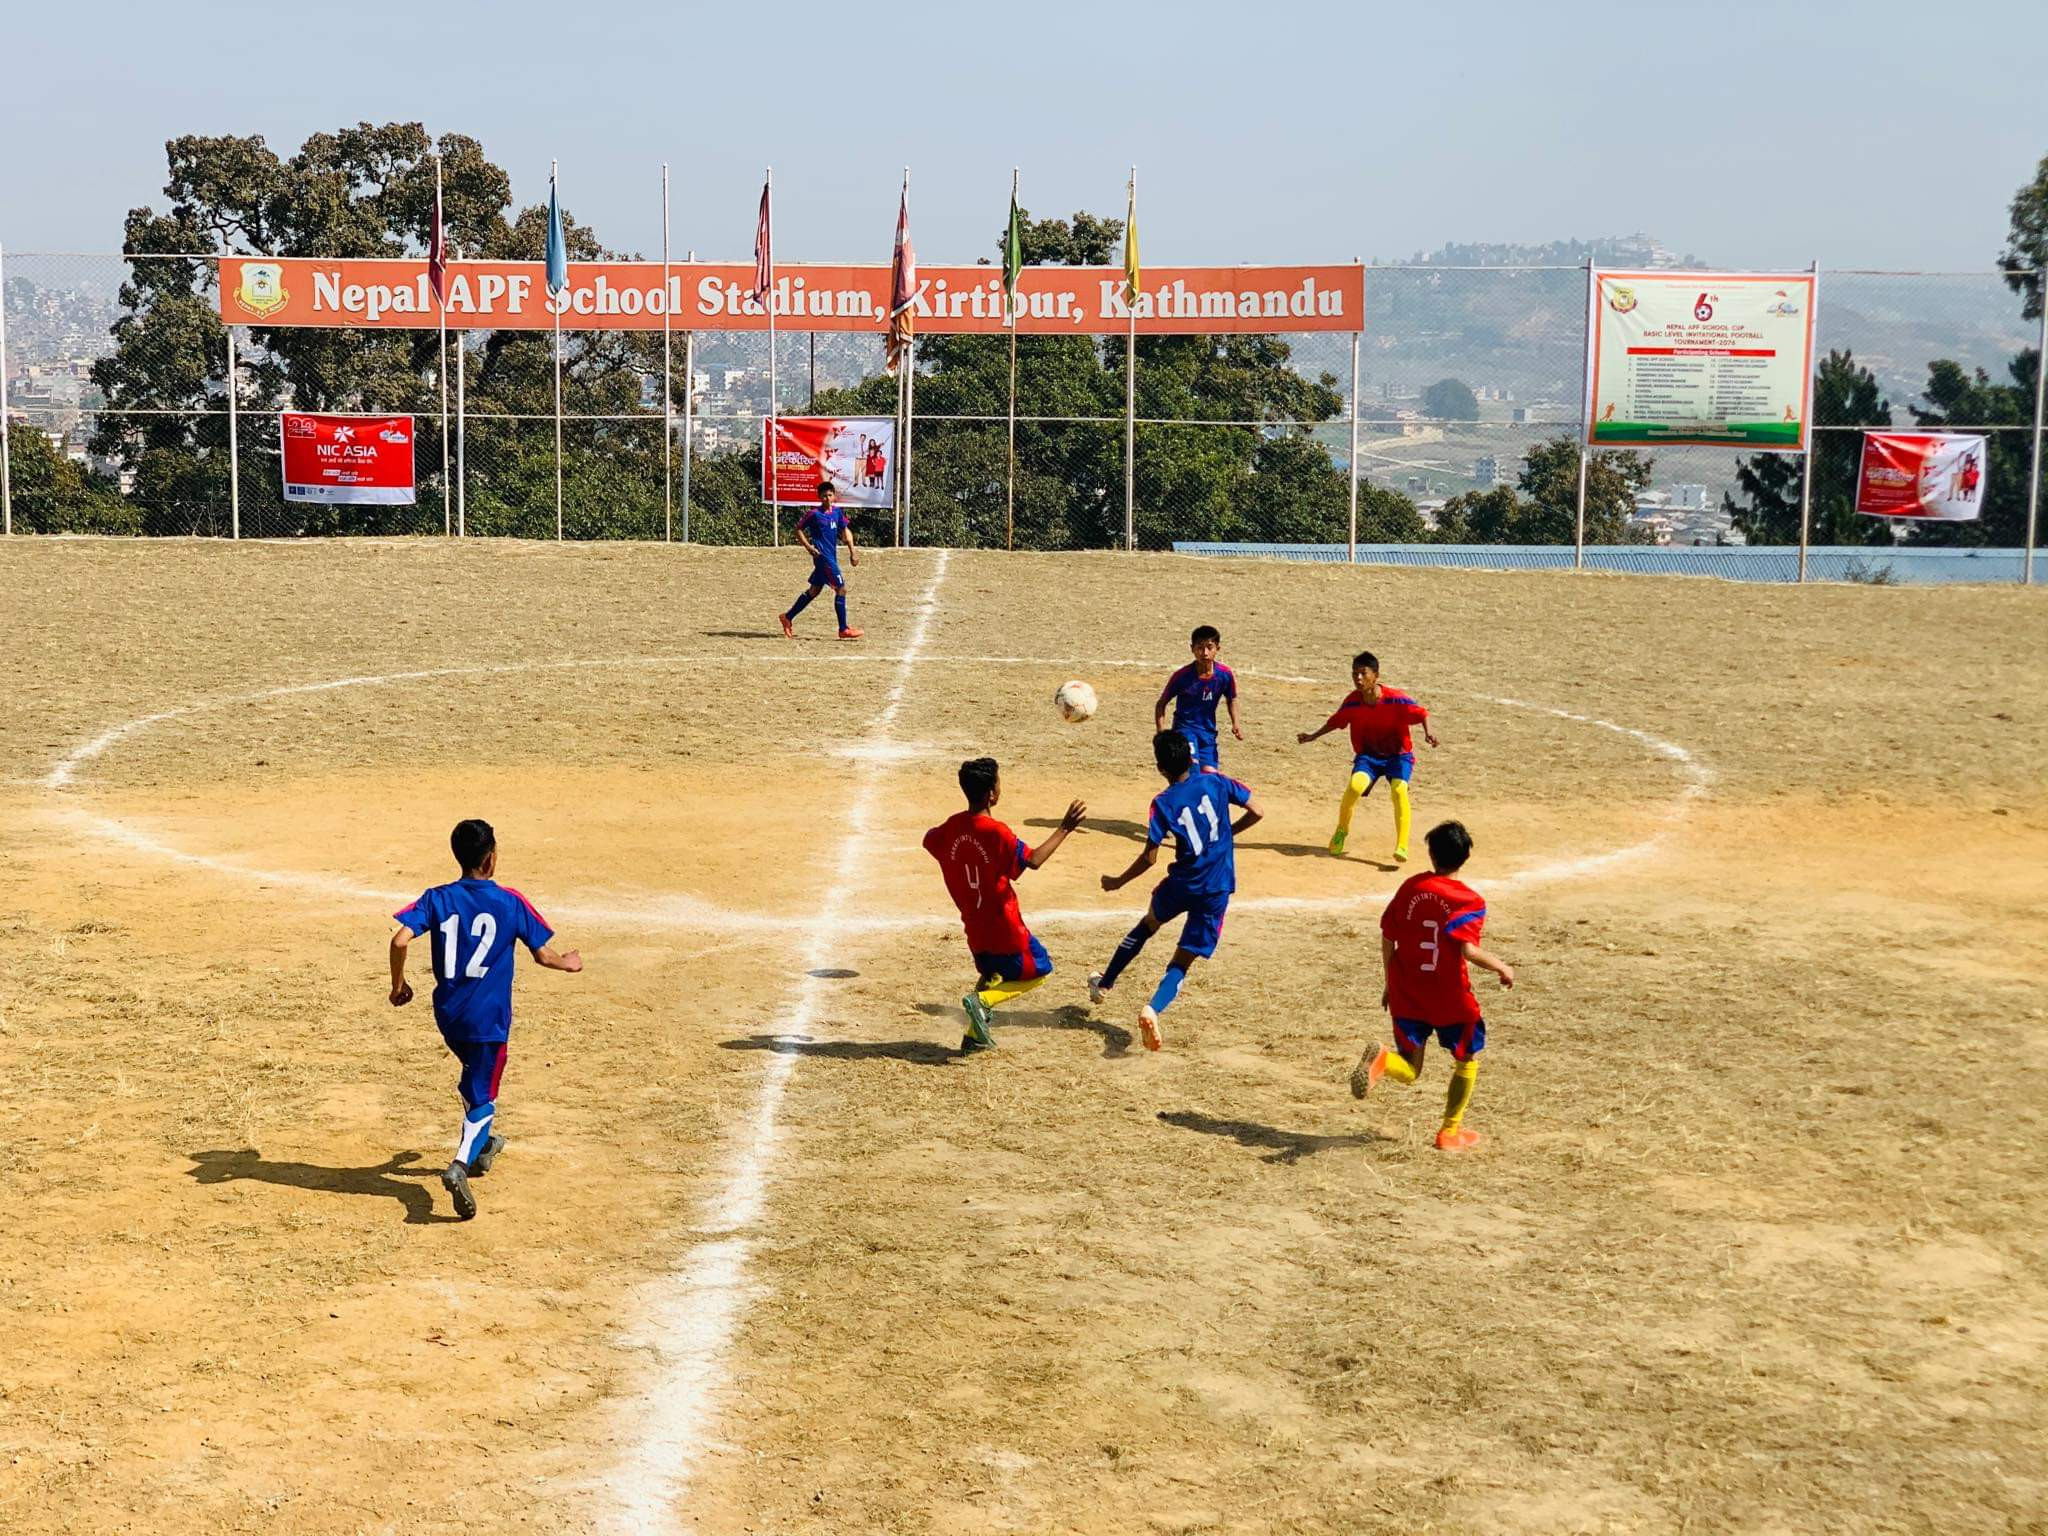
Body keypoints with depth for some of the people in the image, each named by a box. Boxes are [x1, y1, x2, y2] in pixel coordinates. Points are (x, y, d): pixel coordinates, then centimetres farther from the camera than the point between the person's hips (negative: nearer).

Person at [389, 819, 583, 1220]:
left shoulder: (437, 899, -2)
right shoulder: (510, 902, -7)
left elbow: (400, 939, -14)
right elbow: (542, 954, -2)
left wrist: (398, 984, 2)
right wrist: (569, 963, 20)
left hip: (448, 1014, 4)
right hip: (488, 1017, -4)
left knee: (475, 1074, 31)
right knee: (482, 1097, 2)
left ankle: (481, 1143, 47)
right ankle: (460, 1166, -22)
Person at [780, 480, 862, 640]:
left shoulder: (836, 512, 8)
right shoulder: (814, 514, -11)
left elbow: (845, 530, 17)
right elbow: (798, 529, -3)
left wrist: (852, 550, 8)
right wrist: (809, 547, -12)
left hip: (831, 557, 8)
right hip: (822, 556, -8)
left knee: (814, 590, 16)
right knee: (841, 588, -11)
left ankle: (788, 618, 28)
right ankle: (844, 629, -7)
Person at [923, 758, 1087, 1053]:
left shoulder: (952, 827, -4)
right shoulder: (997, 833, -24)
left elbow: (929, 840, 15)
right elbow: (1034, 860, -22)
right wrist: (1064, 829, -15)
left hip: (974, 926, 7)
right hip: (1004, 926, -7)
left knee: (990, 972, 29)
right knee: (1038, 971, 11)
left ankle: (974, 1035, 22)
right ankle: (982, 1001, -8)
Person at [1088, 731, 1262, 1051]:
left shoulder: (1163, 803, -9)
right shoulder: (1216, 782, -2)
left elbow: (1149, 858, -11)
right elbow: (1256, 812, 0)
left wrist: (1118, 882, 3)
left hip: (1182, 884, -1)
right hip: (1217, 891, 1)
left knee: (1148, 923, 31)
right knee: (1181, 962, 4)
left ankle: (1104, 982, 43)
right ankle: (1153, 1009, -23)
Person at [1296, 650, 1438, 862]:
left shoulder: (1396, 699, -20)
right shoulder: (1352, 701, -10)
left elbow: (1421, 714, -12)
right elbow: (1336, 721, 7)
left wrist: (1428, 732, -30)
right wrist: (1313, 736, 4)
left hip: (1398, 755, -2)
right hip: (1368, 755, 2)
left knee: (1399, 790, -29)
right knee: (1355, 786, -26)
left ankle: (1402, 846, -25)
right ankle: (1341, 830, 3)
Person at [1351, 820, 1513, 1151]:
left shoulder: (1409, 888, 1)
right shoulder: (1468, 901, -12)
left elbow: (1387, 940, 3)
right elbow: (1469, 950, -25)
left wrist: (1390, 985, 15)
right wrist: (1503, 968, -7)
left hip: (1406, 996, 3)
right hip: (1451, 999, -3)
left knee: (1409, 1071, 9)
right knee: (1468, 1060, 22)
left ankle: (1381, 1060, -25)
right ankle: (1450, 1132, 23)